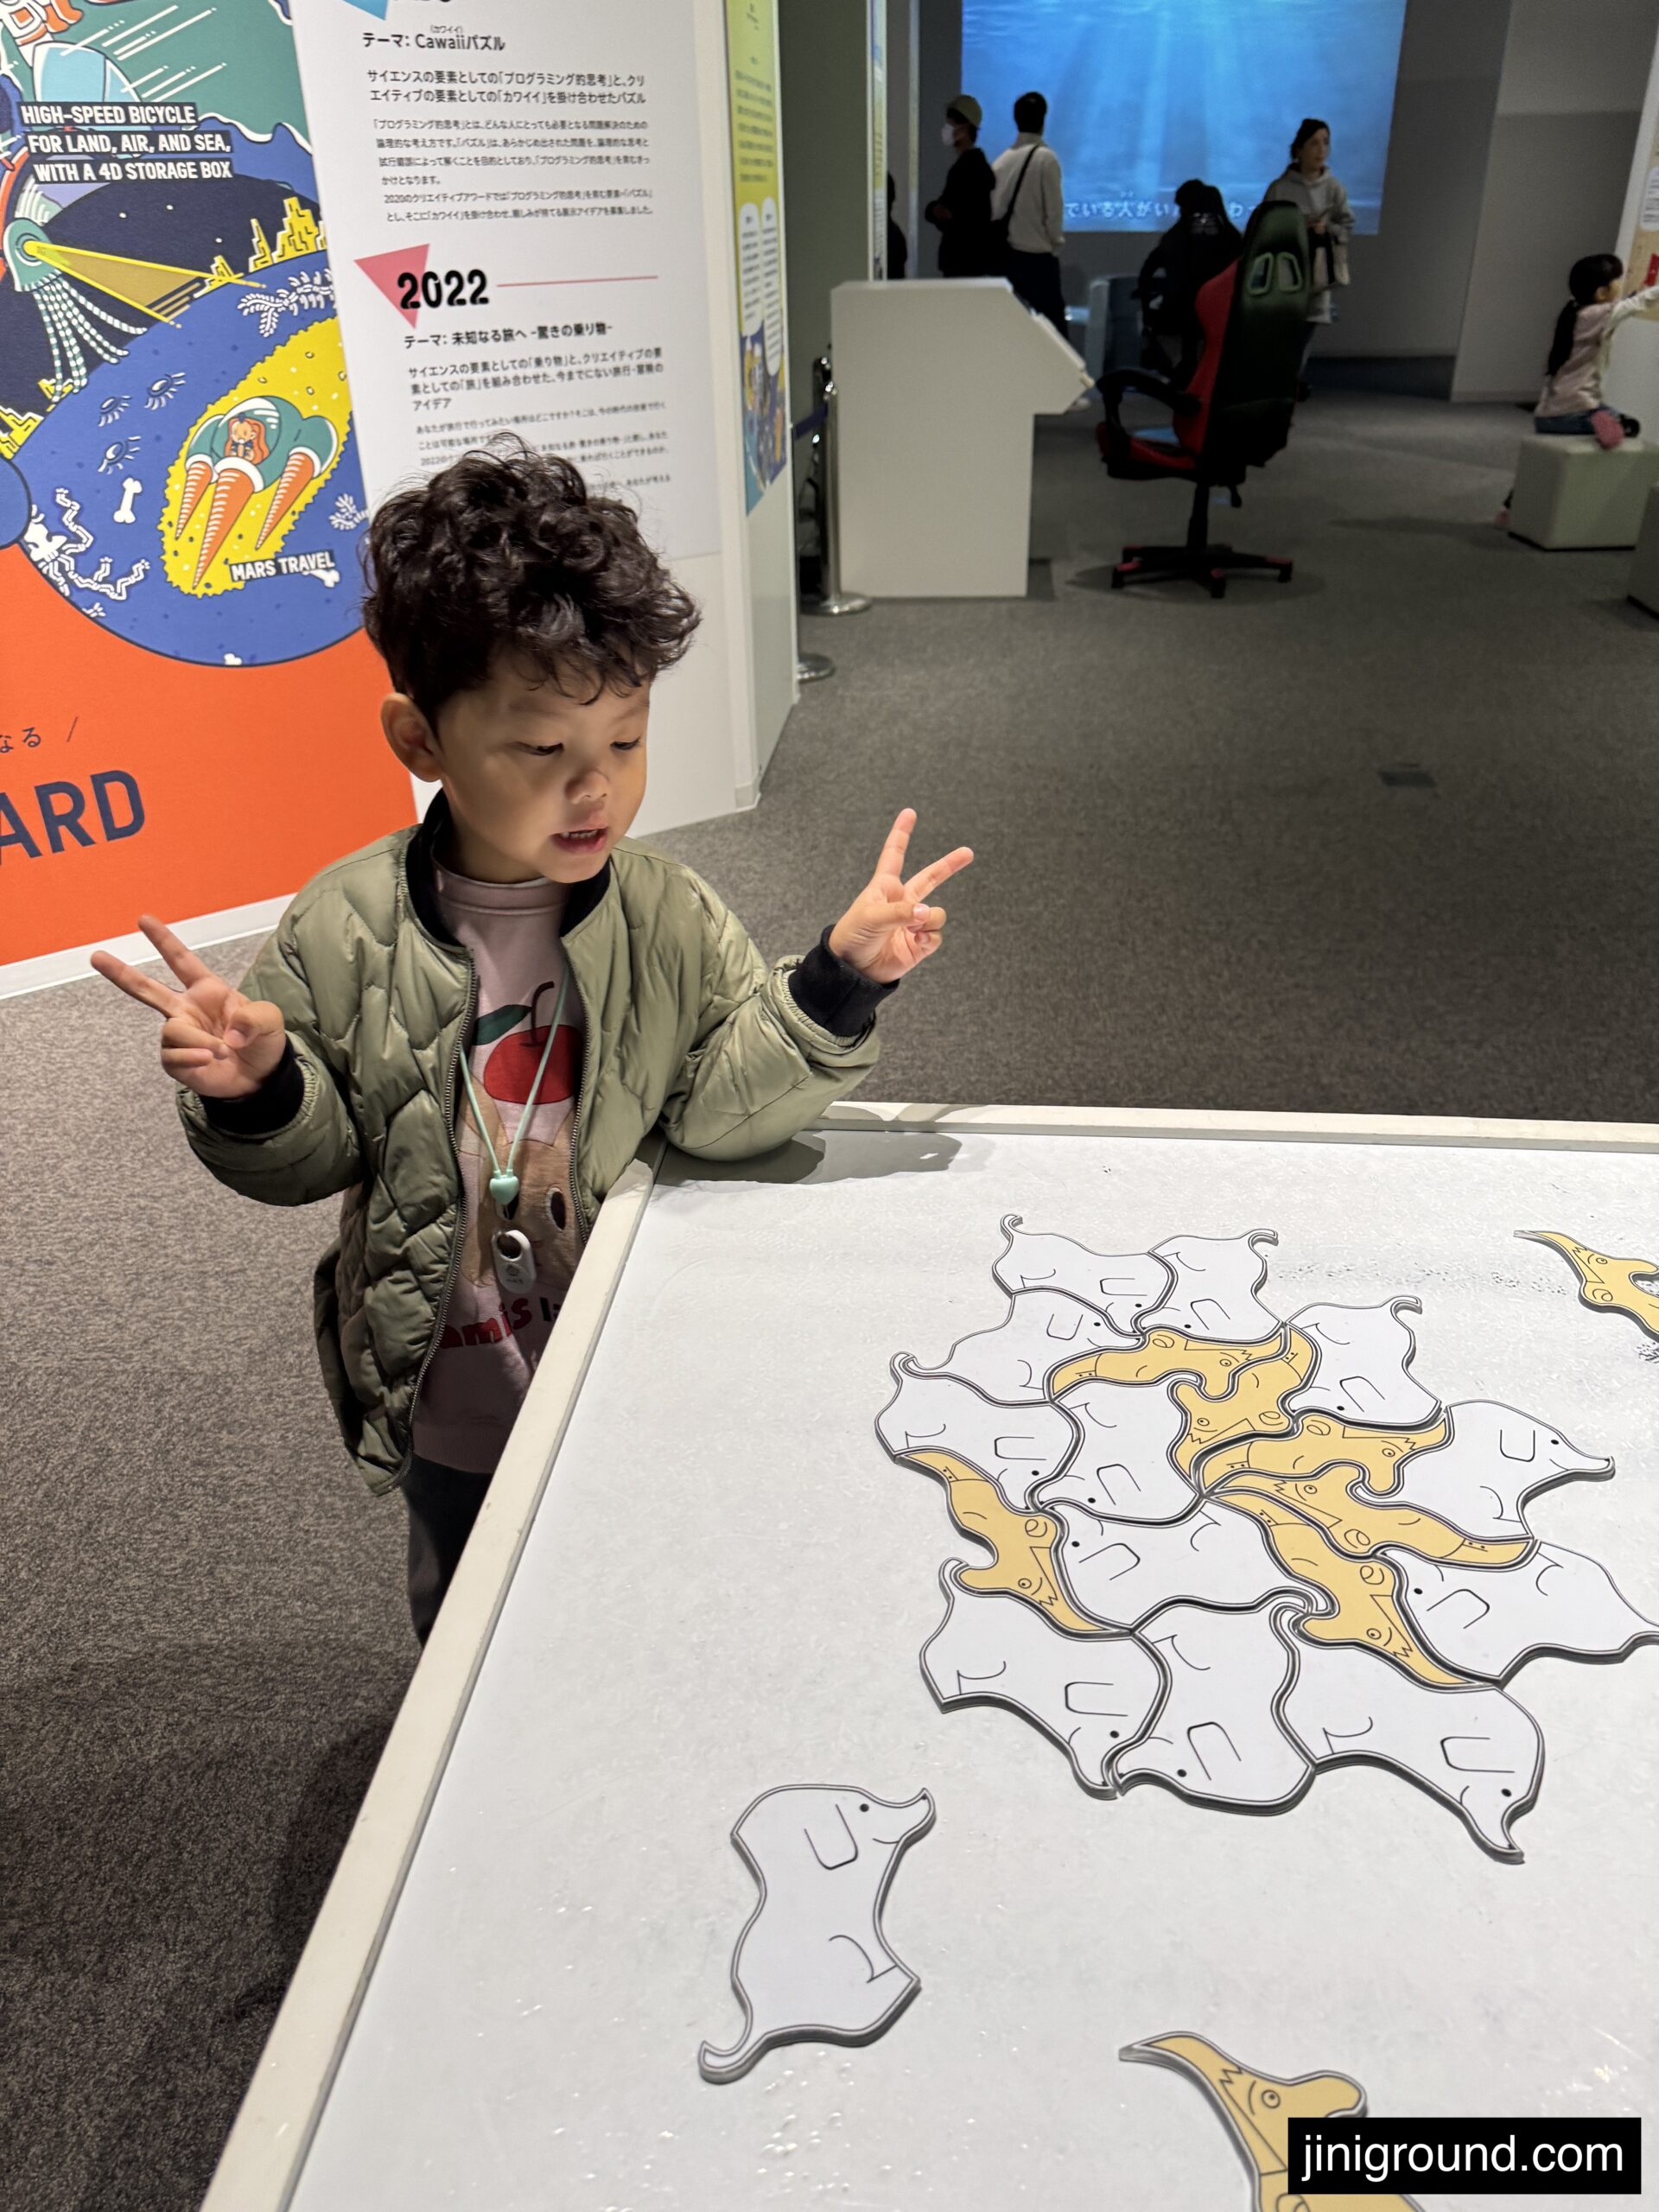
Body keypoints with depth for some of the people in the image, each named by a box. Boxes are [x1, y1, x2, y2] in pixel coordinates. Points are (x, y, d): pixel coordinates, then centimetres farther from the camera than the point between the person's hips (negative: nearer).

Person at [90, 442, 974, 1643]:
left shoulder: (671, 916, -13)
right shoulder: (346, 932, -15)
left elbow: (722, 1107, -19)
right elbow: (310, 1159, -6)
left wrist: (838, 981, -31)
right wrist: (256, 1089, -28)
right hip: (451, 1410, 0)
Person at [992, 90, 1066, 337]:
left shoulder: (1001, 159, 6)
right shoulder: (1046, 157, -9)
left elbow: (993, 210, 8)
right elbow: (1053, 209, -8)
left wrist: (1004, 238, 18)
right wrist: (1056, 243, 7)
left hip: (1006, 255, 6)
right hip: (1038, 255, -6)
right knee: (1053, 325, -2)